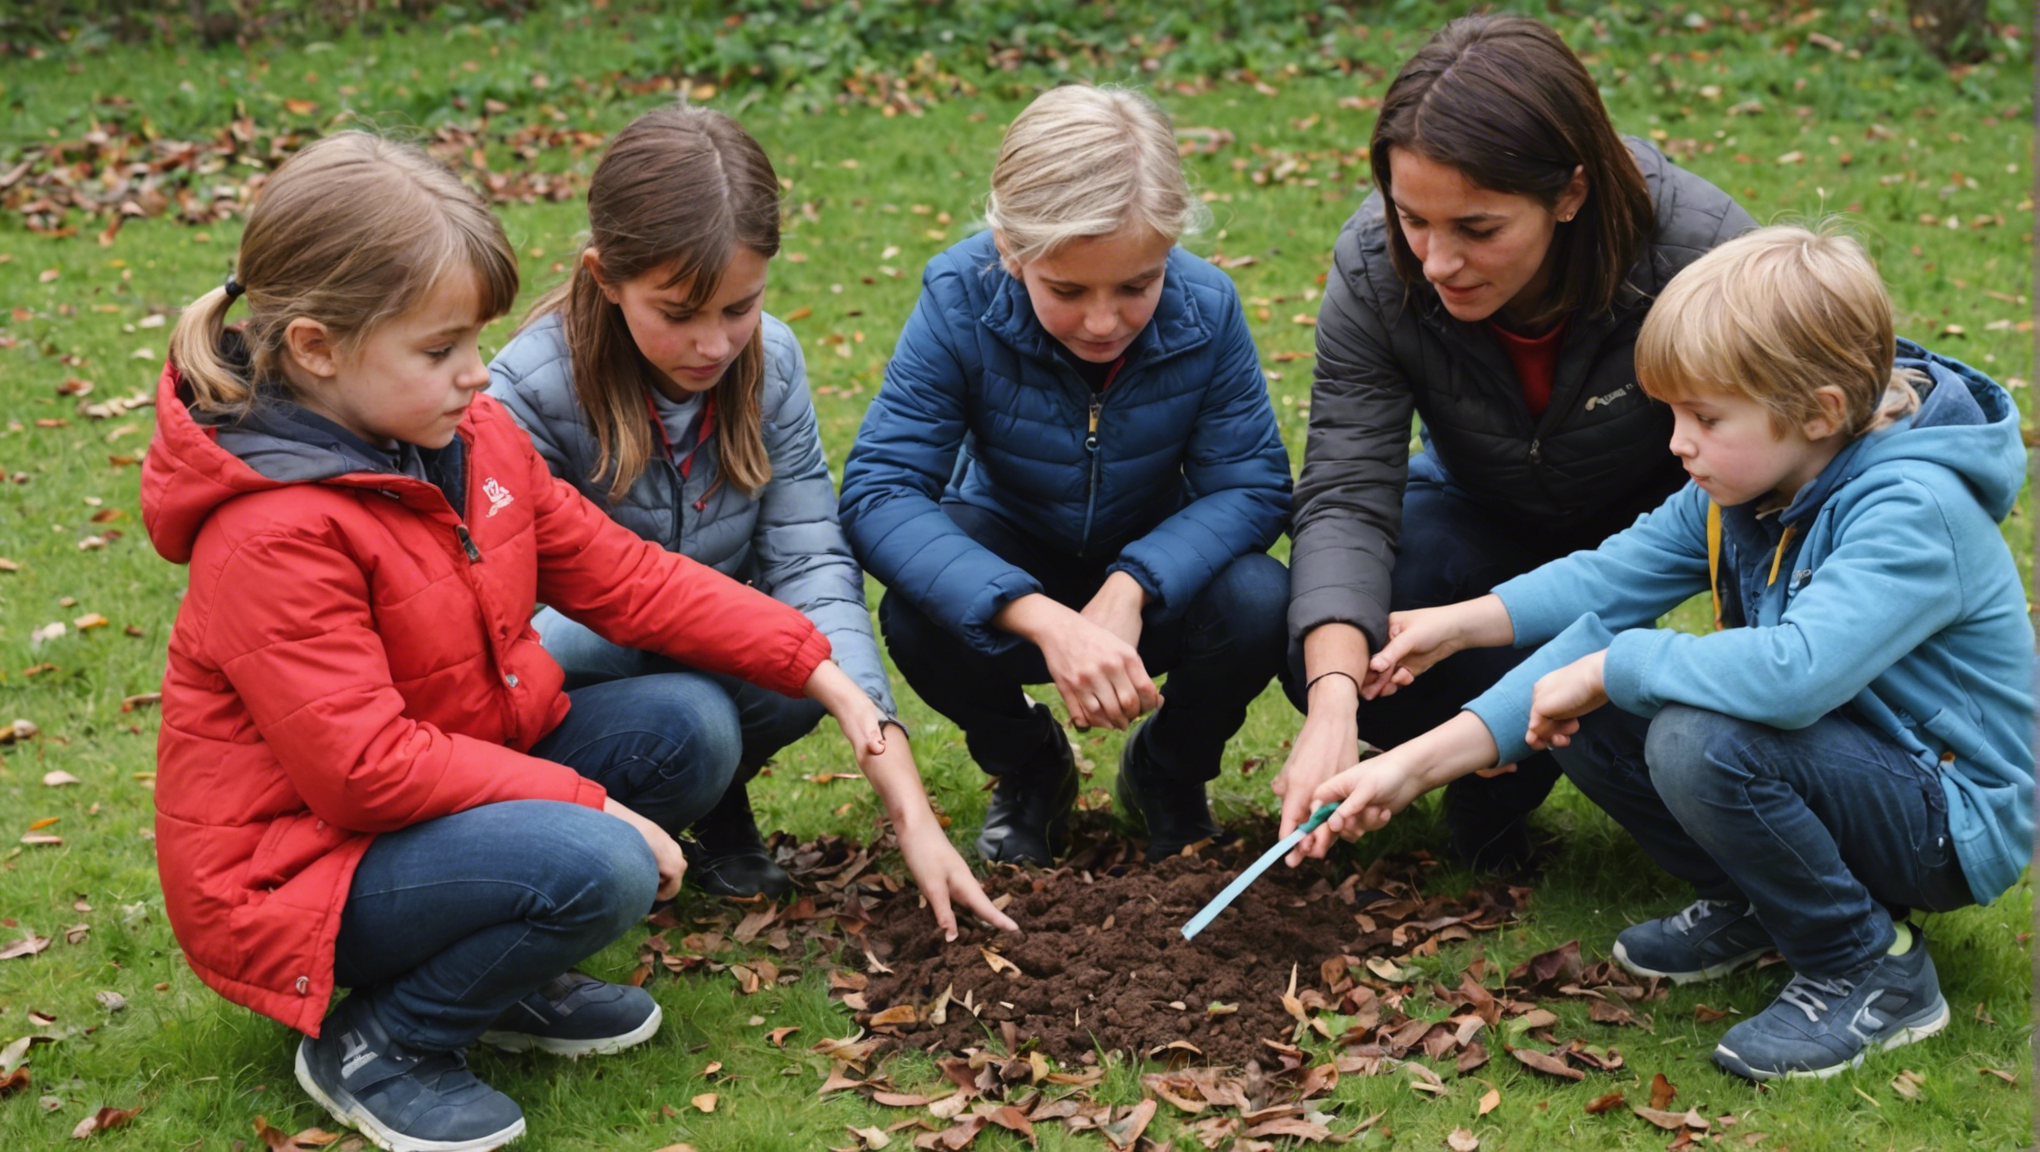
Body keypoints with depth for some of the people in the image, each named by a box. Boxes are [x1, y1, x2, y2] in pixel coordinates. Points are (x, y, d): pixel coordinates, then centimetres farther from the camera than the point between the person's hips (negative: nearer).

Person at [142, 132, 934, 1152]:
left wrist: (817, 670, -1)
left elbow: (619, 573, 4)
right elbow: (363, 769, -28)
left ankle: (504, 971, 7)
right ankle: (377, 1044, -5)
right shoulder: (272, 536, -27)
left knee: (682, 729, -6)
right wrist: (583, 803, -25)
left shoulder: (473, 438, -1)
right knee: (595, 869, -29)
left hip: (453, 780, 9)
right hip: (297, 866, -9)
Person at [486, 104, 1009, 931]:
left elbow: (812, 565, -18)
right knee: (695, 722, -34)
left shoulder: (772, 361, -12)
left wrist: (909, 808, -28)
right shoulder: (530, 390, -23)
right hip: (587, 664, -3)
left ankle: (717, 804, 4)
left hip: (711, 656, 4)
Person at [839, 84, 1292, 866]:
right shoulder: (960, 299, -28)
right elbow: (877, 489, -33)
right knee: (917, 618, -33)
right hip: (1013, 561, 0)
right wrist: (1043, 619, -47)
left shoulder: (1206, 309, -23)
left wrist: (1130, 590, -39)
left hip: (1154, 575, 1)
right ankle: (1027, 769, 4)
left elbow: (1251, 485, -20)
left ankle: (1170, 773, 5)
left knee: (1258, 603, -31)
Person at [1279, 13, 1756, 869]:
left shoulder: (1698, 250, -34)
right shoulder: (1373, 268, -27)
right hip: (1487, 511, 2)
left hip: (1654, 512, -2)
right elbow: (1346, 498, -29)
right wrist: (1333, 703, -46)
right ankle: (1501, 774, 6)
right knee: (1320, 650, -23)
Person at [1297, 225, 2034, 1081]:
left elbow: (1794, 670, -43)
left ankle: (1874, 968, -10)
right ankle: (1751, 905, 10)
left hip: (1950, 820, -8)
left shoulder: (1913, 513, -28)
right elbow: (1607, 583, -2)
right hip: (1825, 752, 8)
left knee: (1701, 741, -33)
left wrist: (1605, 670, -30)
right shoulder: (1742, 487, -3)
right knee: (1580, 706, -7)